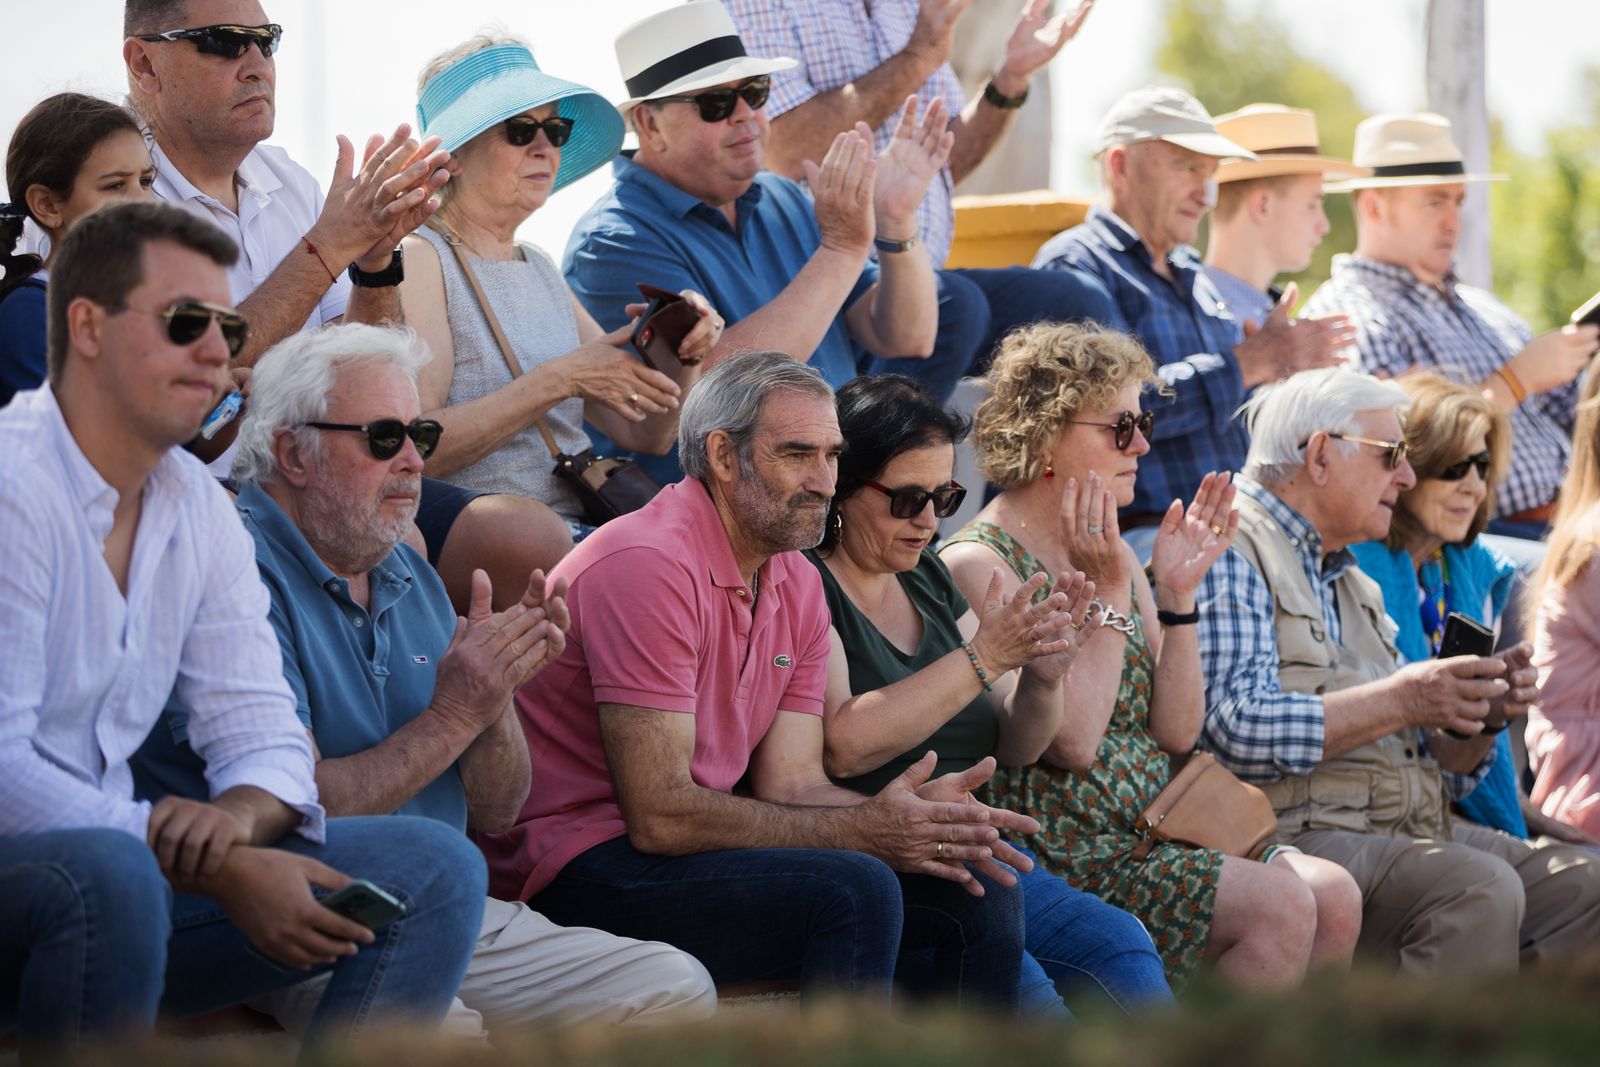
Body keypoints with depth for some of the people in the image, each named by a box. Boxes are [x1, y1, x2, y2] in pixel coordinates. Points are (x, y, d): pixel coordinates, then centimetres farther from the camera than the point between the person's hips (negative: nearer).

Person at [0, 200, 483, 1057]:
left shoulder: (200, 508, 10)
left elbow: (260, 730, 10)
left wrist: (241, 811, -16)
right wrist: (220, 872, -24)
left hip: (115, 863, 8)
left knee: (434, 866, -3)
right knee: (108, 871, -40)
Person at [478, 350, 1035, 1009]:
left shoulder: (798, 586, 11)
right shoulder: (649, 565, -18)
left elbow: (792, 785, 5)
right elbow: (658, 815, -23)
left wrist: (916, 820, -15)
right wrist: (864, 831, -21)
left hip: (692, 850, 9)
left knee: (981, 890, 1)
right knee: (855, 889, -29)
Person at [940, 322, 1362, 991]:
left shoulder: (1110, 555, 15)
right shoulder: (978, 565, -9)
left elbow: (1177, 734, 9)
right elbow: (1071, 743, -18)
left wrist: (1176, 592, 0)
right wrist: (1107, 592, -15)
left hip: (1152, 833, 8)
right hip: (1060, 854, -8)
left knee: (1332, 896, -13)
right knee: (1279, 905, -24)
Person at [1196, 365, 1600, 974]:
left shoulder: (1353, 585, 26)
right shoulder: (1230, 554, -3)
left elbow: (1436, 775, 25)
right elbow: (1236, 731, -20)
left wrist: (1477, 715, 3)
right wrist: (1398, 701, -20)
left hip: (1401, 831, 9)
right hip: (1293, 834, -9)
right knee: (1477, 890, -30)